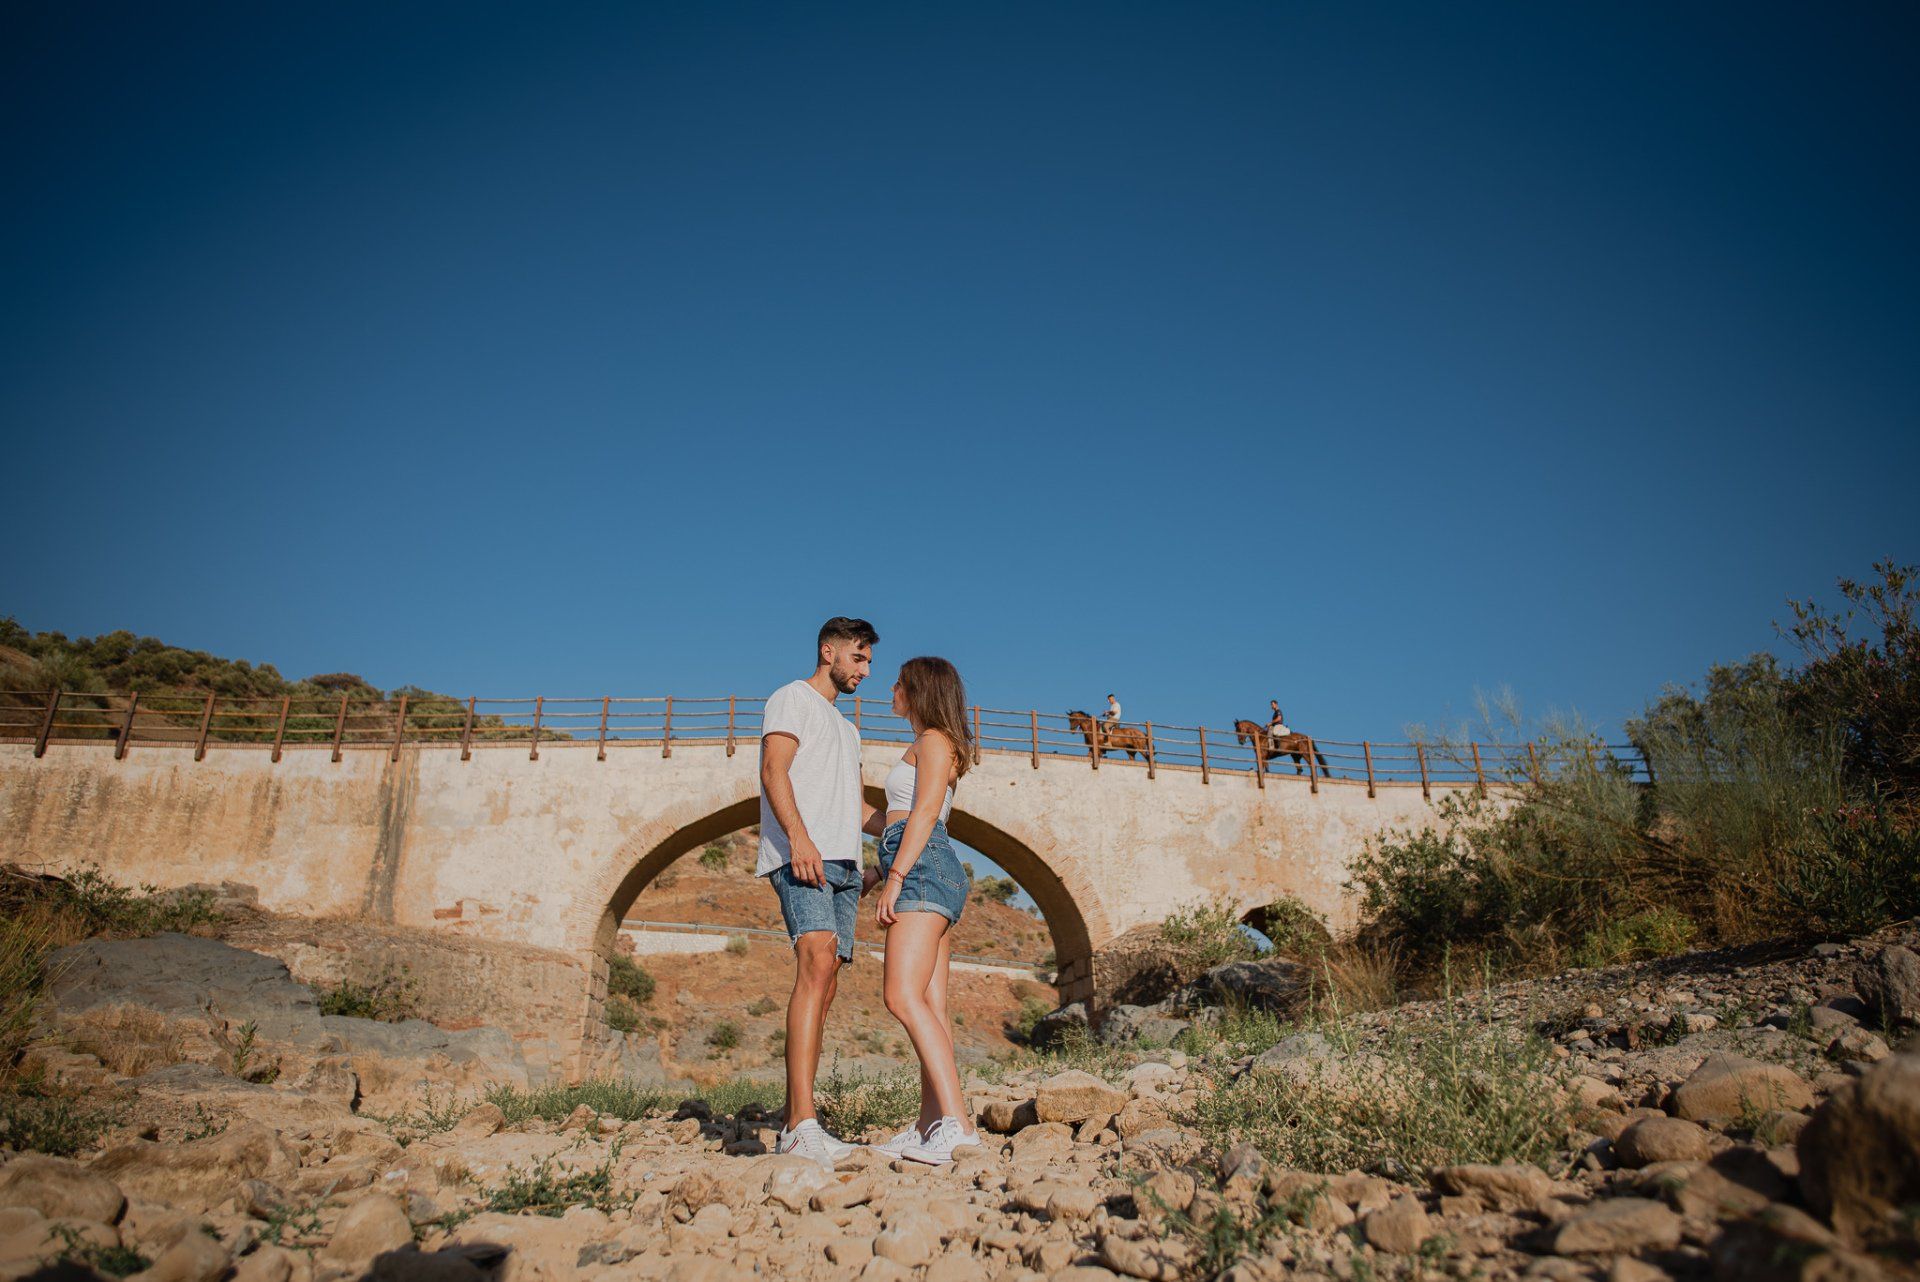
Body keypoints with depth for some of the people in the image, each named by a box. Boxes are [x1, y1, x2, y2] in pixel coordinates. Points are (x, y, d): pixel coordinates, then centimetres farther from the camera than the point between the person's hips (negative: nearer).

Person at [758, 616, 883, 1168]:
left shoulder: (846, 728, 32)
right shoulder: (792, 699, 6)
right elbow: (773, 771, -9)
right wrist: (799, 836, -24)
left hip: (842, 865, 9)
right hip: (800, 857, -9)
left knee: (824, 986, 2)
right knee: (817, 964, -24)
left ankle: (791, 1126, 5)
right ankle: (804, 1125, -31)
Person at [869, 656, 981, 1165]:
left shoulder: (933, 740, -1)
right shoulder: (930, 748, 27)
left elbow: (926, 811, -14)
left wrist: (894, 877, -21)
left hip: (922, 867, -10)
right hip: (930, 875, 10)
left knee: (904, 997, -21)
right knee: (931, 1005, 3)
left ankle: (956, 1123, -28)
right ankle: (930, 1128, 2)